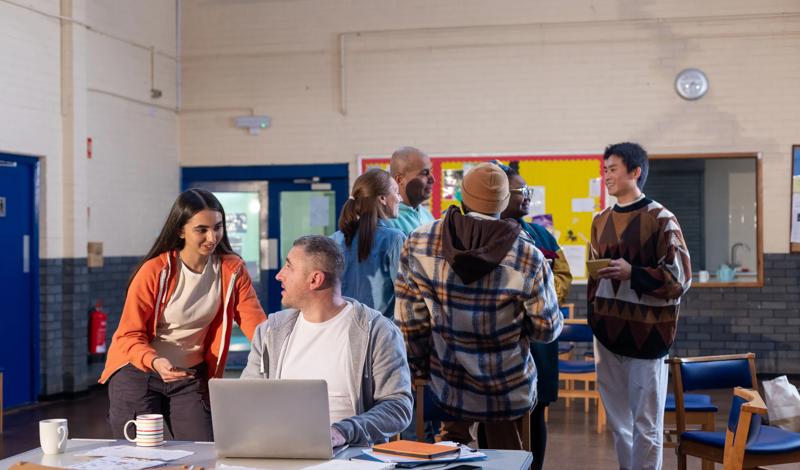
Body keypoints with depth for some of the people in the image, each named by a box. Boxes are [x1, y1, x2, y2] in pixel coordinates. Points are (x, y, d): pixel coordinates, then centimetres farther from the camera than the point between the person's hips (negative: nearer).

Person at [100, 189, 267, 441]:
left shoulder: (232, 269, -7)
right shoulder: (154, 271, -17)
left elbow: (256, 324, -14)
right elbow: (129, 335, -15)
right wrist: (155, 362, -34)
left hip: (191, 377, 3)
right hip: (137, 371, -3)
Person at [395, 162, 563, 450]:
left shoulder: (418, 244, -12)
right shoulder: (529, 259, -17)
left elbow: (409, 321, -5)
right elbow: (547, 329, -6)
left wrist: (420, 371, 9)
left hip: (446, 390, 1)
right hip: (509, 393, -1)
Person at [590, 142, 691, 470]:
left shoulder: (660, 219, -7)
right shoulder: (601, 221, 13)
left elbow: (679, 278, -9)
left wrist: (632, 273, -19)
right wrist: (594, 318, 15)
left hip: (645, 333, -6)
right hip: (608, 333, 6)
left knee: (646, 424, 1)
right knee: (617, 421, 12)